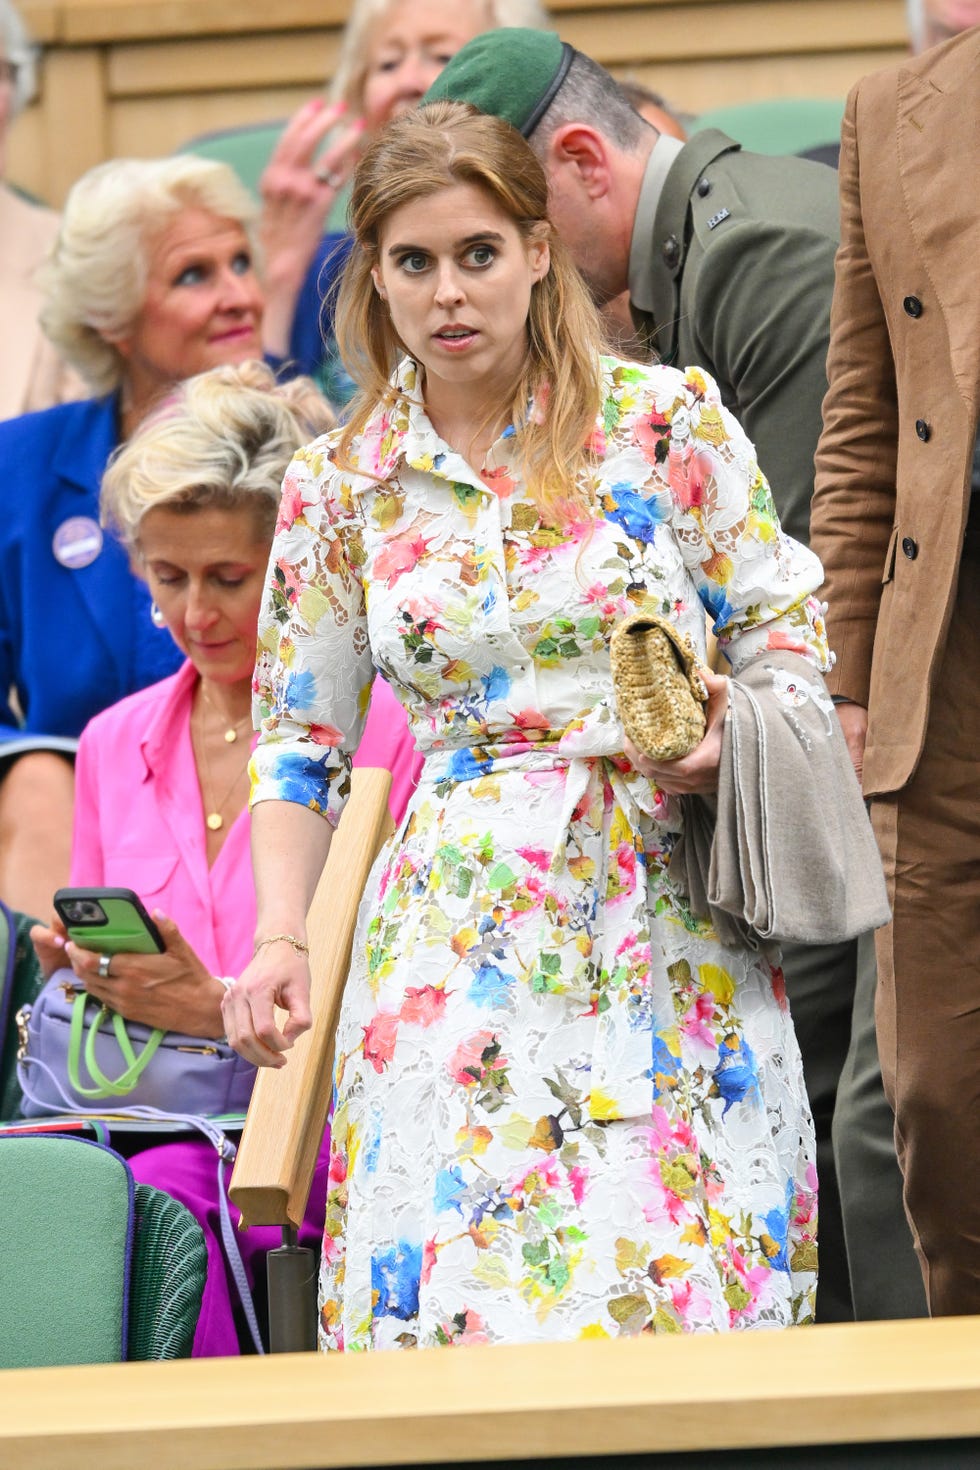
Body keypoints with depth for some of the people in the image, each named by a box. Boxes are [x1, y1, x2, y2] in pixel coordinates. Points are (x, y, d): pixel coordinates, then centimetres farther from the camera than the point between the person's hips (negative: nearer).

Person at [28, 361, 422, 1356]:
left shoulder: (386, 731, 0)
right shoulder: (113, 745, 19)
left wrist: (222, 1008, -16)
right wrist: (79, 972, 0)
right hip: (146, 1118, 4)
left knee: (156, 1199, -37)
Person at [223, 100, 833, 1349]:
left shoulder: (665, 421, 2)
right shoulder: (341, 486, 7)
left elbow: (790, 624, 8)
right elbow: (300, 739, 12)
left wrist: (728, 733, -12)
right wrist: (277, 942, 0)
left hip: (666, 927, 0)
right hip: (463, 947, 1)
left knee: (680, 1292, -6)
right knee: (462, 1298, -12)